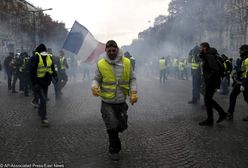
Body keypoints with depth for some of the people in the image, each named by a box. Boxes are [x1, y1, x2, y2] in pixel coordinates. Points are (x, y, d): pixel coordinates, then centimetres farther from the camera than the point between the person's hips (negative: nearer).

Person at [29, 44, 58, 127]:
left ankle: (40, 111, 41)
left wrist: (55, 76, 1)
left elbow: (52, 68, 16)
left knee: (44, 98, 18)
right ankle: (43, 119, -10)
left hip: (46, 82, 6)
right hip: (38, 82, -6)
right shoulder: (36, 58, -12)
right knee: (43, 99, -12)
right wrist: (34, 83, -22)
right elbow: (32, 71, -16)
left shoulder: (49, 57, 4)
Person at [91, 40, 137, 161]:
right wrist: (94, 86, -21)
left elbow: (132, 79, 3)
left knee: (122, 126, 12)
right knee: (112, 127, -3)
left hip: (121, 102, 3)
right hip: (107, 102, -2)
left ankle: (112, 133, 47)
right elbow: (96, 79, 1)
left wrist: (133, 92, -11)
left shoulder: (126, 63, -3)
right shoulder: (101, 64, -7)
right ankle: (114, 150, 21)